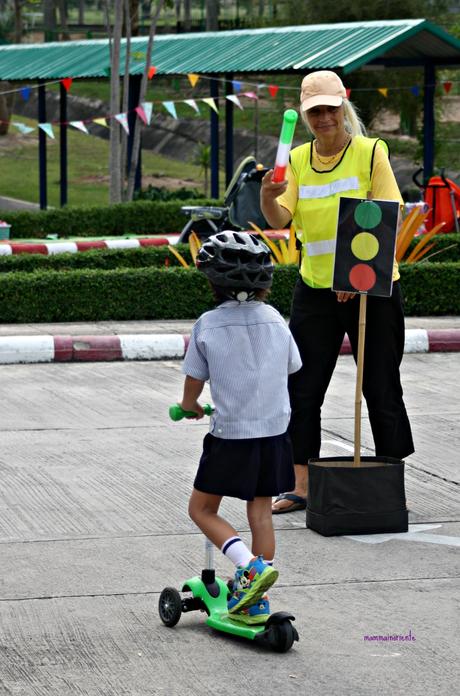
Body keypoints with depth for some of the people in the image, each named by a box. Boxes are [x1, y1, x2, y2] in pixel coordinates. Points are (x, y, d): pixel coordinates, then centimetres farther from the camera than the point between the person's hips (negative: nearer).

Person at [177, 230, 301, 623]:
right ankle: (255, 600, 14)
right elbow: (291, 368, 15)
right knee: (260, 514, 12)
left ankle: (251, 567, -11)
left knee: (202, 509, 9)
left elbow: (194, 384, 1)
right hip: (274, 432, 4)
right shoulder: (274, 320, 2)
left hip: (230, 435, -4)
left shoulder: (208, 325, -7)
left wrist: (189, 406, 23)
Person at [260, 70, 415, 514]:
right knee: (301, 390, 4)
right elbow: (281, 220, -3)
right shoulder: (297, 161, 6)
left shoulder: (371, 152, -5)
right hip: (315, 290, 4)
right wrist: (267, 198, -25)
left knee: (381, 389, 4)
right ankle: (301, 487, 12)